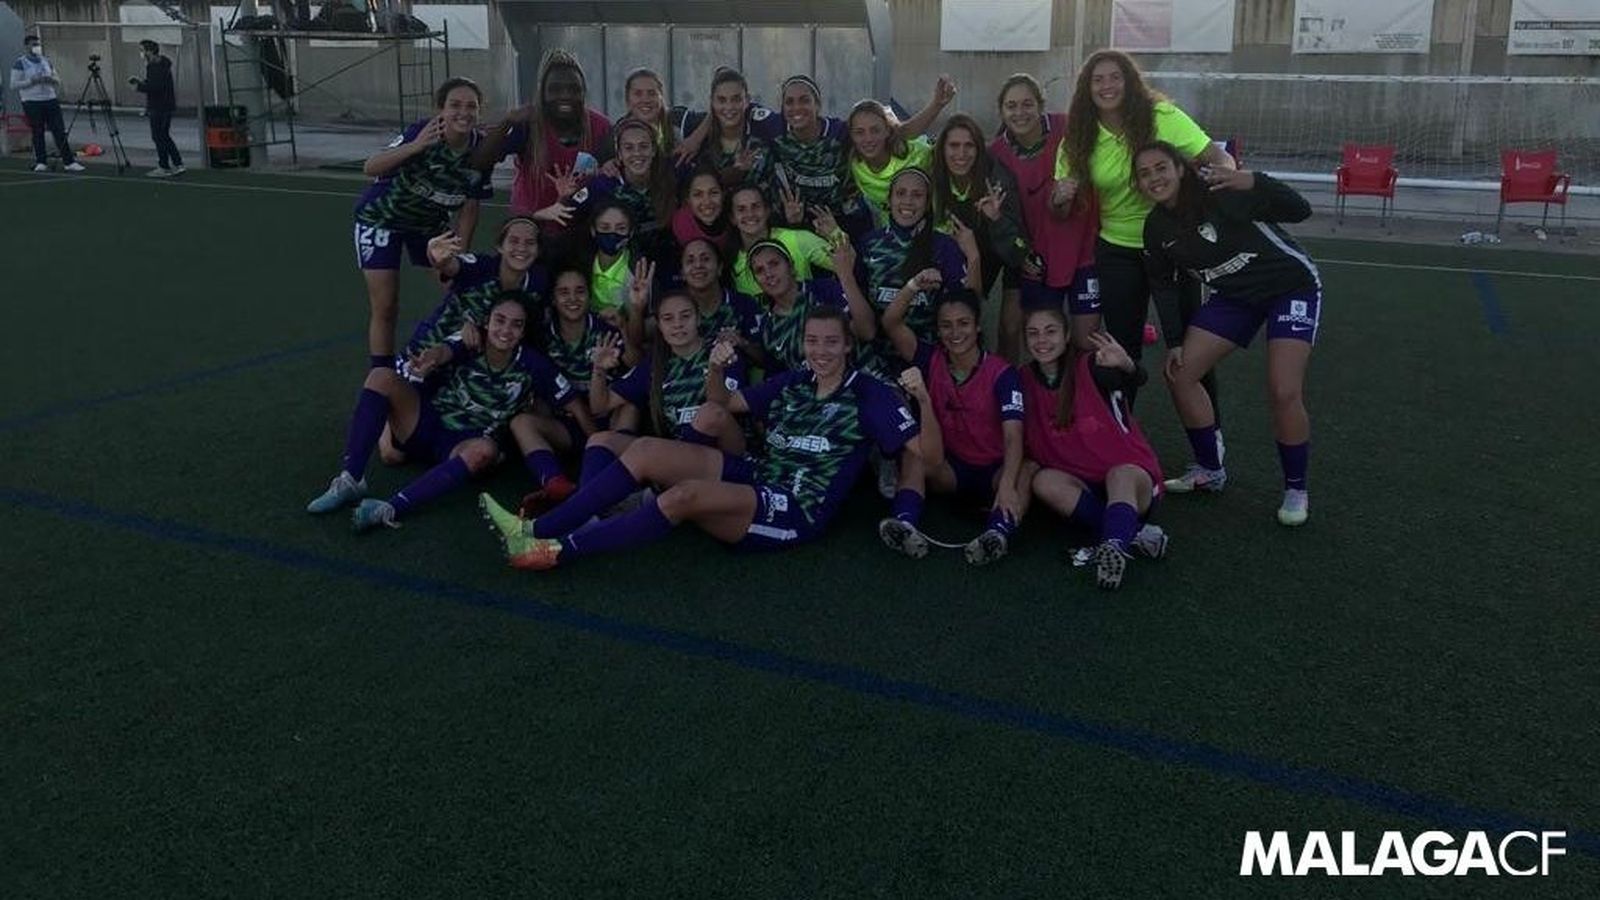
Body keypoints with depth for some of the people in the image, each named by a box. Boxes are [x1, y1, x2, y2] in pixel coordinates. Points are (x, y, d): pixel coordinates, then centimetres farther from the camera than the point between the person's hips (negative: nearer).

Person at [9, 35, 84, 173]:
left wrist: (51, 79, -5)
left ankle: (69, 161, -4)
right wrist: (32, 81, -17)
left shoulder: (46, 61, 14)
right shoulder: (19, 63, -1)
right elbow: (14, 85, -7)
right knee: (37, 133, 1)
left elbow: (58, 82, 17)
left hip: (51, 100, 4)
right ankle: (41, 162, 9)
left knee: (60, 131, -2)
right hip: (32, 103, -4)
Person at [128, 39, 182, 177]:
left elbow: (155, 87, -24)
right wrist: (140, 82, 12)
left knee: (159, 137, -3)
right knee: (164, 137, 14)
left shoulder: (156, 67, -16)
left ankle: (164, 168, 2)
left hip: (159, 107, -10)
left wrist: (139, 86, -11)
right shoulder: (161, 64, 15)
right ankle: (178, 165, 13)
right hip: (166, 106, 10)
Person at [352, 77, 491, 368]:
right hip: (382, 219, -5)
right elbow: (371, 168, -37)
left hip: (430, 221, 5)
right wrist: (414, 147, -51)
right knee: (385, 308, -7)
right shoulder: (423, 133, -30)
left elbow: (468, 210, -7)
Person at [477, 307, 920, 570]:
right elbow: (722, 403, 19)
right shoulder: (794, 382, 13)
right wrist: (716, 369, 1)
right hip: (755, 475, 7)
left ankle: (559, 552, -28)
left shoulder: (867, 394, -4)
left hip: (796, 512, -7)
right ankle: (536, 530, -14)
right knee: (645, 450, -9)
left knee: (687, 494, -32)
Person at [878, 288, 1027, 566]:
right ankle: (905, 526, -47)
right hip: (951, 468, 3)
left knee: (1022, 476, -34)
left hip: (994, 470, -3)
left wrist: (1007, 485, -42)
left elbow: (1013, 436, -26)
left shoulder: (1001, 373, -14)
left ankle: (998, 534, -59)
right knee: (915, 460, -27)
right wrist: (914, 286, -30)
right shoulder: (932, 361, -3)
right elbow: (891, 324, -15)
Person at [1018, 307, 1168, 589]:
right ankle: (1133, 533, -32)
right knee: (1044, 482, -26)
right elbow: (1028, 442, 10)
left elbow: (1135, 380, -33)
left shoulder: (1091, 366, -11)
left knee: (1120, 474, -36)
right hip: (1081, 485, 4)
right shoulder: (1027, 380, 4)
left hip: (1132, 476, -4)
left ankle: (1114, 545, -58)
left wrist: (1126, 365, -56)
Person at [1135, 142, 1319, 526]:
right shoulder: (1156, 228, -8)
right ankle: (1210, 471, 18)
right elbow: (1163, 283, 5)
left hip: (1292, 286, -6)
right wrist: (1175, 342, 0)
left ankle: (1296, 490, 2)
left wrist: (1254, 182, -47)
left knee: (1284, 392, -20)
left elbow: (1300, 211, -32)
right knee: (1179, 372, -1)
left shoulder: (1221, 193, -27)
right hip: (1236, 295, 7)